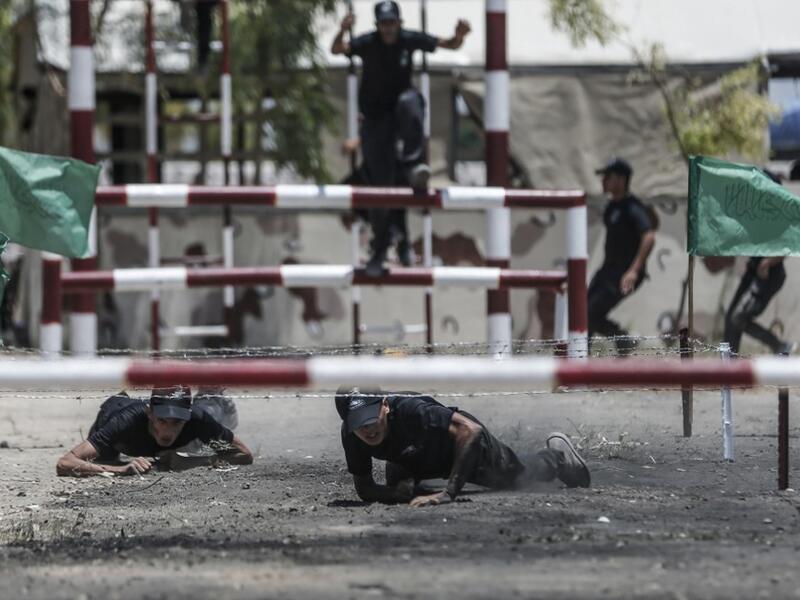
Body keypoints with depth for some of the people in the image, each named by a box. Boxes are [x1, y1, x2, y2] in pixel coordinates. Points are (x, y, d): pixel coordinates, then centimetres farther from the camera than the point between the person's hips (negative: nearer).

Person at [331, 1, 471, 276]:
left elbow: (451, 45, -4)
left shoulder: (410, 39, -9)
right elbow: (337, 50, -30)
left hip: (400, 106, 1)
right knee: (380, 183, -3)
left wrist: (459, 35, -27)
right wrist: (342, 32, -52)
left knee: (410, 102, -39)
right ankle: (380, 250, 9)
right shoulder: (367, 43, -14)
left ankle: (413, 166, -36)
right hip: (375, 116, -1)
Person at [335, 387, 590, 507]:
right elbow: (364, 489, -20)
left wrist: (449, 493, -54)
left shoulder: (410, 410, -47)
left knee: (522, 482, 18)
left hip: (466, 443, -4)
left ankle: (557, 455, 45)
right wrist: (397, 493, -42)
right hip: (418, 462, 4)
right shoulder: (350, 435, -31)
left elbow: (470, 430, -51)